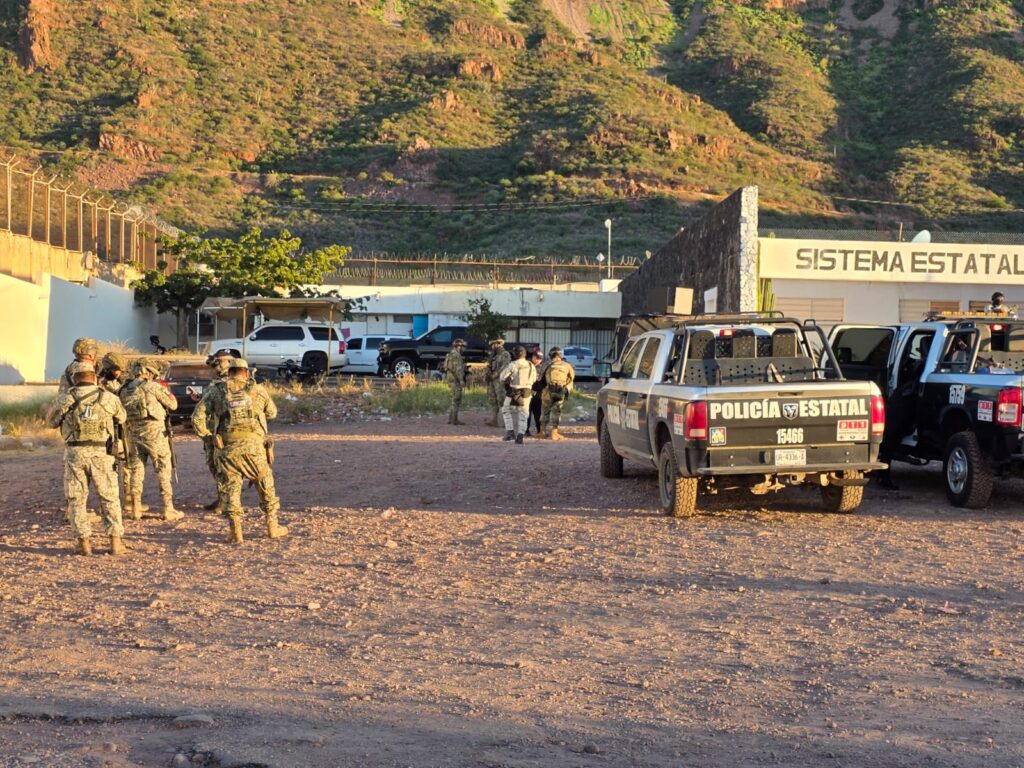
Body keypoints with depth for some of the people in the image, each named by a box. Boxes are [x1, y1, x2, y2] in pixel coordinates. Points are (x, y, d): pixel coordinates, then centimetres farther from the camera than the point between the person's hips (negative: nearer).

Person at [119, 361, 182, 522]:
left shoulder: (124, 391, 7)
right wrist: (168, 392, 14)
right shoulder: (152, 386, -9)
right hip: (154, 432, -5)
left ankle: (135, 509, 12)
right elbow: (172, 405, -3)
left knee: (136, 470, 12)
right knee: (163, 470, 1)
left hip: (134, 434, 5)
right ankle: (168, 510, -1)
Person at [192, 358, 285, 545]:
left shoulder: (217, 391, 8)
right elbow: (272, 413, 22)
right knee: (266, 486, 15)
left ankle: (236, 532, 4)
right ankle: (272, 527, 21)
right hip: (254, 445, 0)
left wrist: (206, 435, 14)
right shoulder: (257, 390, 8)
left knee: (231, 488, 11)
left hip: (227, 447, 0)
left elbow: (198, 417, 2)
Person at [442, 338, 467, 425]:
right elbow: (457, 368, -22)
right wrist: (461, 379, -24)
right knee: (456, 399, -7)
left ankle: (451, 419, 17)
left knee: (455, 399, 15)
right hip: (455, 379, -11)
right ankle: (454, 420, -7)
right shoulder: (456, 355, -14)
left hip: (451, 379, 11)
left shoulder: (451, 354, 19)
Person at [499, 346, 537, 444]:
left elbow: (502, 377, -10)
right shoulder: (531, 366, 1)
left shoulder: (512, 365, -12)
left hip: (513, 393, -3)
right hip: (526, 393, 3)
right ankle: (520, 435, 0)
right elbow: (534, 379, 9)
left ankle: (510, 431, 4)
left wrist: (505, 384, 10)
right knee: (523, 415, 10)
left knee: (507, 411, 16)